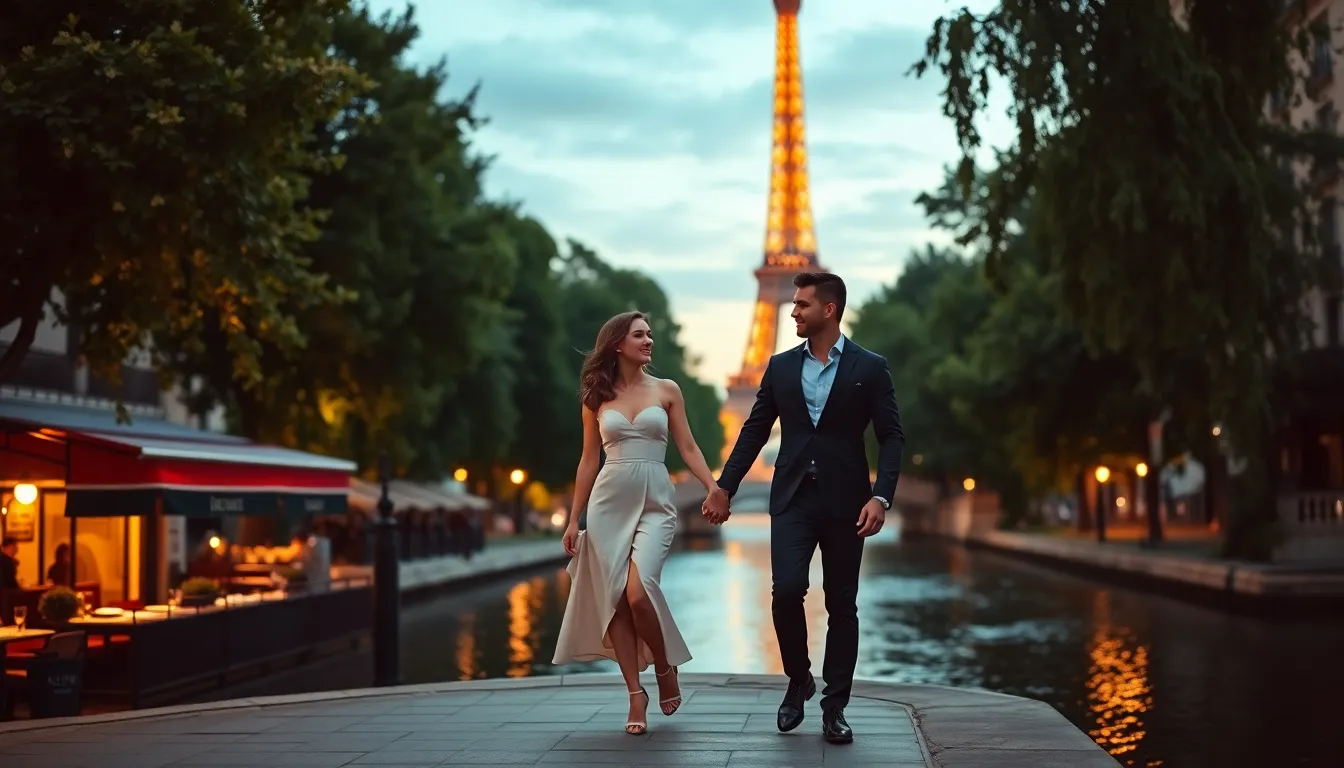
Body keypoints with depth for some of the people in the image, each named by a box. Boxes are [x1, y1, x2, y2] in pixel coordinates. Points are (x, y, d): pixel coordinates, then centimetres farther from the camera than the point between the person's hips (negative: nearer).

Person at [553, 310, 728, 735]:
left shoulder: (667, 391, 7)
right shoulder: (596, 398, 8)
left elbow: (688, 449, 4)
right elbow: (589, 461, 12)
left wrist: (714, 487, -12)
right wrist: (573, 519, 9)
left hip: (655, 504, -2)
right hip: (609, 503, 2)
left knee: (638, 592, -20)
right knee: (615, 599, -2)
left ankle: (664, 667, 6)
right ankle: (636, 694, 8)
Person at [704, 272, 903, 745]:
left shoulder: (869, 368, -1)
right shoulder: (781, 367, 7)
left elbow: (891, 437, -3)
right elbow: (755, 431, 10)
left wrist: (881, 497, -15)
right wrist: (723, 489, 5)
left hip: (844, 502, -1)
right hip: (793, 498, 2)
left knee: (842, 605, 4)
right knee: (786, 590, -14)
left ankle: (834, 707, 14)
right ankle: (798, 679, 10)